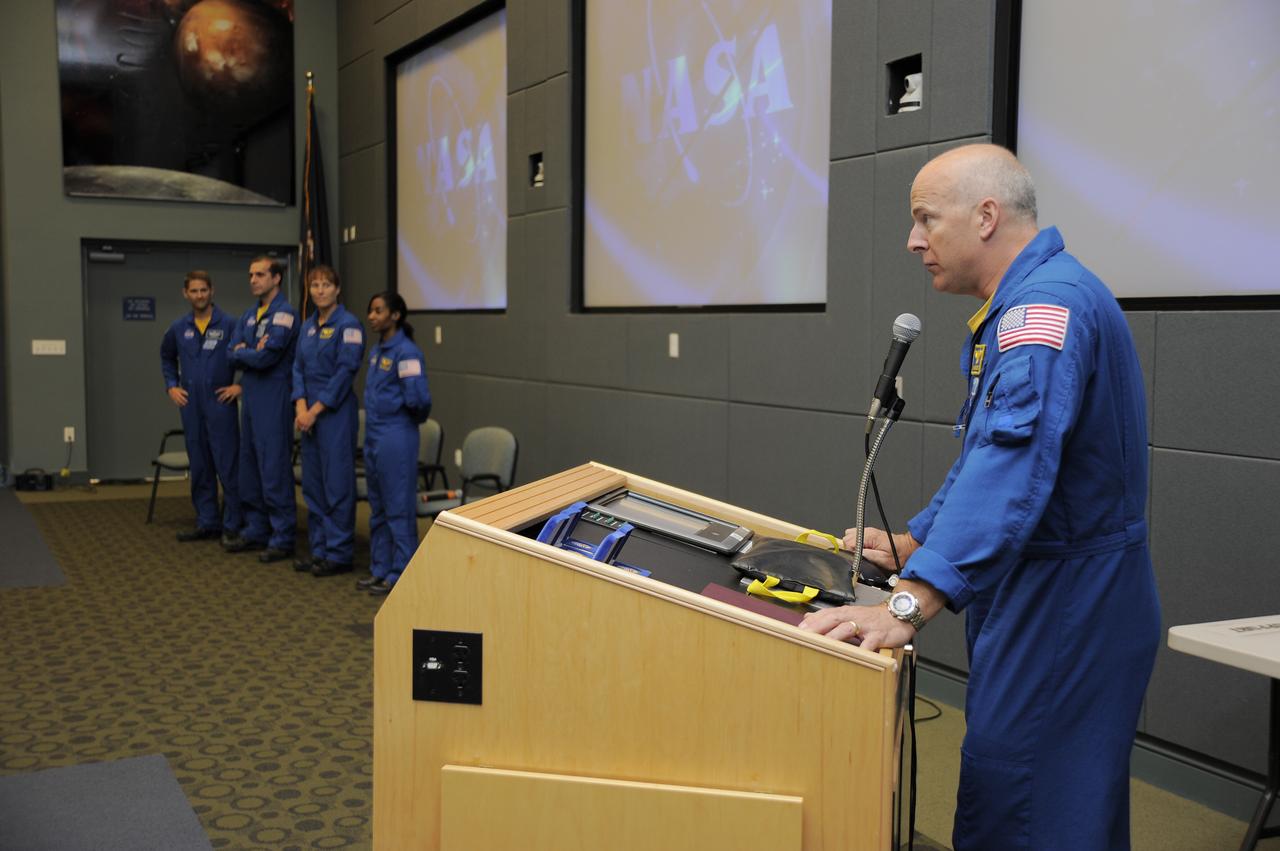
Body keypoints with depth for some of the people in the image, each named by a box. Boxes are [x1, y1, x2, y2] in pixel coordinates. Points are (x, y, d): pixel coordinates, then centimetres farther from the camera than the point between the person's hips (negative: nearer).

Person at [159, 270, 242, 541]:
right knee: (199, 468, 11)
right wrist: (171, 386, 14)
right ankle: (207, 522, 19)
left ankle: (233, 526, 2)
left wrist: (241, 385, -8)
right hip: (191, 407, 5)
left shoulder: (229, 325, -6)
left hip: (220, 404, -5)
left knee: (228, 467, -4)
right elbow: (167, 357, 25)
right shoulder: (178, 328, 8)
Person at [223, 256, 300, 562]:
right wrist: (253, 353, -11)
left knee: (275, 470, -7)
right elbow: (232, 352, 8)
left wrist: (243, 352, -2)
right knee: (250, 466, 14)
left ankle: (283, 539, 0)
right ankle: (255, 531, 24)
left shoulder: (283, 313, -11)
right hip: (251, 398, 9)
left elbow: (267, 356, -20)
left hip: (274, 400, -9)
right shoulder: (249, 315, 16)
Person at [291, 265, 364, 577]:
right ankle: (319, 549, 20)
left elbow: (345, 372, -15)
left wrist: (315, 411, -14)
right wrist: (301, 407, -5)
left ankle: (338, 554, 3)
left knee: (337, 484, -4)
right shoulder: (308, 325, 13)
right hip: (310, 413, 8)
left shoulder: (348, 324, -9)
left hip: (336, 413, -8)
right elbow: (299, 367, 11)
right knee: (312, 483, 11)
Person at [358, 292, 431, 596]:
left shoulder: (406, 352, -15)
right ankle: (380, 569, 25)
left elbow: (418, 398, -21)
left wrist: (416, 417, -2)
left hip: (396, 437, -9)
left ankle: (400, 574, 7)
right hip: (374, 434, 9)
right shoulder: (377, 350, 12)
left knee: (398, 507, -1)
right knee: (378, 507, 15)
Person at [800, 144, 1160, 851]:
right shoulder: (1021, 305, 15)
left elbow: (1012, 460, -35)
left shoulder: (1048, 303, -21)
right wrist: (911, 542, 19)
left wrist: (911, 601, -41)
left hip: (1063, 608, -11)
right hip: (1045, 602, 11)